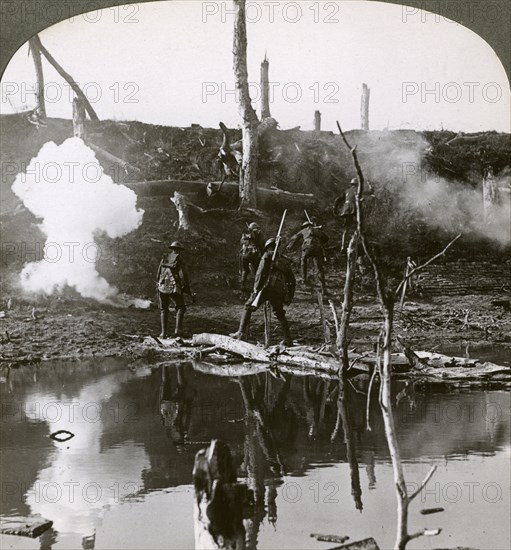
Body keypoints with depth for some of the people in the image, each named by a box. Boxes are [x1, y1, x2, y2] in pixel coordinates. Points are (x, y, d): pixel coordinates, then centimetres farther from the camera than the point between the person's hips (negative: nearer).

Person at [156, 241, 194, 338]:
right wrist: (189, 292, -2)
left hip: (162, 287, 4)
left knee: (163, 310, 16)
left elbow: (158, 274, 10)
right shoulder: (180, 261, -2)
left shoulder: (164, 259, 10)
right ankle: (178, 330, -4)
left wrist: (157, 287, 20)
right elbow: (184, 277, -7)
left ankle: (164, 332, 8)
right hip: (174, 289, -4)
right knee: (180, 308, 12)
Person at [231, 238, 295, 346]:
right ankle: (288, 339, 14)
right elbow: (292, 281, 22)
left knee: (248, 308, 5)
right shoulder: (285, 261, 24)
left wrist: (256, 289, -5)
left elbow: (260, 272, -4)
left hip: (267, 287, -5)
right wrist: (289, 297, 25)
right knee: (280, 315, 21)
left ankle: (242, 333, -7)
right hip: (279, 292, 5)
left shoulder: (268, 255, 10)